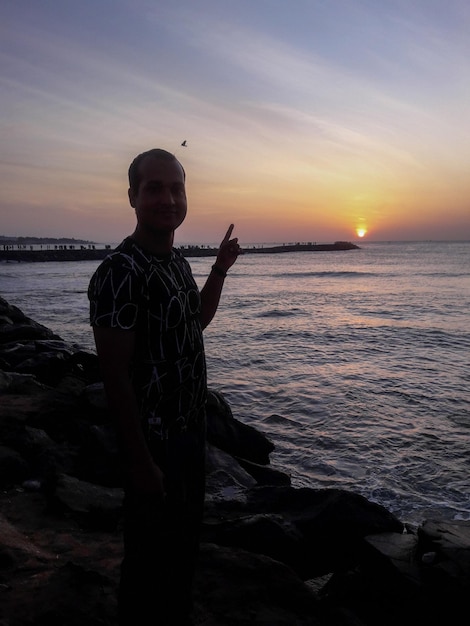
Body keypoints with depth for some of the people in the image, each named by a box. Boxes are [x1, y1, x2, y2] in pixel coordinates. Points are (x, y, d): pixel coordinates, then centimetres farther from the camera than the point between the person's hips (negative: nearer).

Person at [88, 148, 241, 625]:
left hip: (191, 429, 9)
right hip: (154, 440, -9)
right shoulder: (120, 272, -22)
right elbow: (115, 375, -22)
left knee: (185, 542, 25)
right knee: (150, 554, 12)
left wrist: (219, 270, 10)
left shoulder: (177, 260, 5)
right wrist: (140, 461, -20)